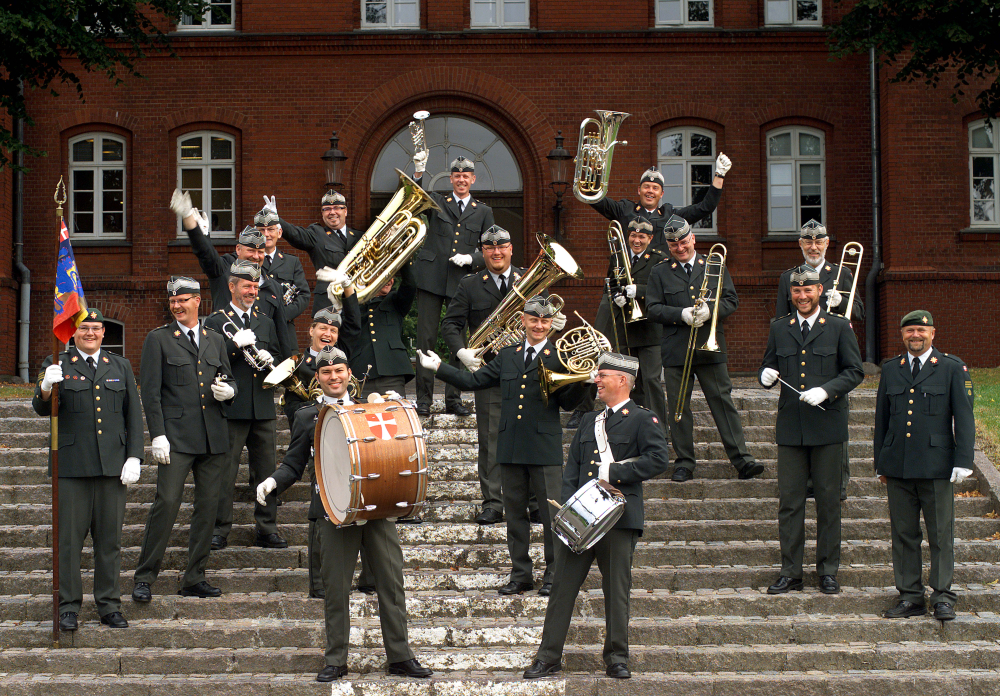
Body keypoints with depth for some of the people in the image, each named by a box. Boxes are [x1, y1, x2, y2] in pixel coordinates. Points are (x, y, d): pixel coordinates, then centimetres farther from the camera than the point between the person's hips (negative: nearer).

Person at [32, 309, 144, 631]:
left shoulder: (120, 366, 15)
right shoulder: (56, 365, 7)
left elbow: (134, 414, 13)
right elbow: (42, 408, -6)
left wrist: (134, 457, 3)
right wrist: (46, 388, -29)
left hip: (112, 466, 2)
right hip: (72, 467, -2)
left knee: (109, 538, 5)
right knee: (69, 538, -1)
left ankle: (109, 606, 12)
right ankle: (68, 607, 7)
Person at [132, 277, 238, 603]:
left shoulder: (215, 340, 17)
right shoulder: (158, 340, 4)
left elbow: (228, 379, 25)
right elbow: (150, 391, -2)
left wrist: (228, 390, -1)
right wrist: (158, 435, -11)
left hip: (214, 438, 5)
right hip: (176, 436, -5)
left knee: (208, 506, 5)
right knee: (166, 503, -12)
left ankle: (194, 578, 13)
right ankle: (144, 578, -4)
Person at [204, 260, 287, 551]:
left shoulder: (265, 323, 19)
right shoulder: (216, 321, 3)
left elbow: (279, 362, 20)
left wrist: (270, 360, -2)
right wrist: (236, 344, -17)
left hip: (263, 408, 5)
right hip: (231, 407, -5)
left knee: (266, 470, 5)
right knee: (225, 470, -4)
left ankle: (267, 529, 11)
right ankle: (219, 530, 2)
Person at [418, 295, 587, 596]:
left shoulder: (560, 358, 2)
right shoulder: (507, 356, 14)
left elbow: (568, 403, -3)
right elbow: (473, 381, 17)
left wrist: (582, 380, -20)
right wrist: (439, 368, 17)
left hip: (545, 447, -4)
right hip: (511, 447, 4)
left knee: (551, 512, -3)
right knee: (514, 512, 9)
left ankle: (554, 574, 9)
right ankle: (521, 574, 18)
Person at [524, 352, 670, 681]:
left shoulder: (642, 420, 1)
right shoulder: (589, 420, 19)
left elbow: (659, 458, -12)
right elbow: (572, 466, 17)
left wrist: (614, 474, -14)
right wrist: (567, 507, 2)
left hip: (618, 518, -5)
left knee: (617, 590, 1)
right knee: (563, 586, 2)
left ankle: (617, 658, 10)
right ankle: (548, 656, 6)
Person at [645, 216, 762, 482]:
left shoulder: (714, 266, 10)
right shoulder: (659, 272, 7)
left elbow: (731, 300, 6)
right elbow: (652, 309, 1)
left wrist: (709, 310, -14)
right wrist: (681, 314, -15)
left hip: (710, 348, 0)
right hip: (675, 349, 0)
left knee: (723, 402, -2)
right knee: (678, 407, 3)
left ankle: (742, 460, -2)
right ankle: (684, 463, 11)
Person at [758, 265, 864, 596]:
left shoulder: (839, 328, 3)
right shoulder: (779, 328, 12)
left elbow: (855, 371, 1)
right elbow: (767, 367, 16)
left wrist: (826, 390, -14)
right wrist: (765, 376, -8)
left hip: (827, 425, -2)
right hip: (790, 426, 2)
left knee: (828, 501, 3)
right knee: (789, 502, 2)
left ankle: (828, 571, 12)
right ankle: (790, 572, 9)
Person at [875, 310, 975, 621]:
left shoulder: (953, 368, 2)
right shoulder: (890, 370, 12)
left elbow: (964, 417, -2)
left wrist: (963, 461, -9)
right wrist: (881, 464, 14)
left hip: (936, 467, -3)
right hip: (898, 466, 3)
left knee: (941, 534, 1)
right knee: (904, 534, 6)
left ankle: (942, 597, 8)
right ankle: (910, 596, 12)